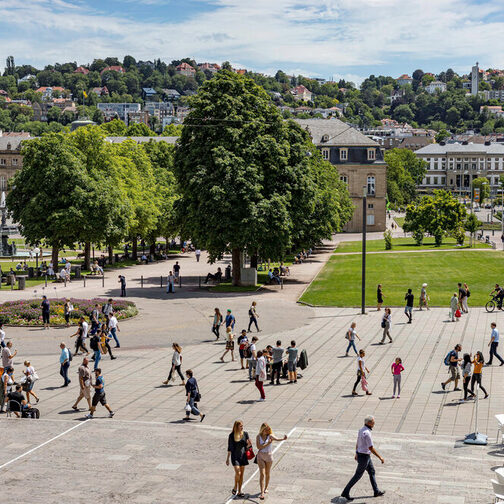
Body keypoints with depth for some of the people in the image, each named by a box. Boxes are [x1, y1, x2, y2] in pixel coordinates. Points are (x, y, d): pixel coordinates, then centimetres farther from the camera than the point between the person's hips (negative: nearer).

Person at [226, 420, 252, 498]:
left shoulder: (245, 433, -1)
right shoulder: (231, 435, -8)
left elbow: (247, 445, 9)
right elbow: (229, 448, -2)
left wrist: (249, 445, -13)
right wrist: (227, 458, -1)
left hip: (243, 456, 3)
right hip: (235, 456, -3)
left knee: (241, 474, 7)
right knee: (238, 473, -15)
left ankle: (239, 492, 17)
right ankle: (235, 488, 9)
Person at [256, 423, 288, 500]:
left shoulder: (270, 436, -6)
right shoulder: (258, 437, -3)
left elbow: (276, 439, -27)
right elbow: (258, 447, -14)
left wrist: (283, 439, -47)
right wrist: (267, 444, -20)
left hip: (269, 456, 1)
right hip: (261, 456, -1)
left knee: (267, 474, 13)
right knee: (262, 474, -9)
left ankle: (266, 488, 37)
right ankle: (262, 493, -13)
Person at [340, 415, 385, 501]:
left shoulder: (361, 430, 1)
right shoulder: (367, 433, -30)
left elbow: (357, 443, 14)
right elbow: (371, 448, -28)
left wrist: (356, 453, 27)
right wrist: (380, 457, -20)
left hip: (360, 454, 9)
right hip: (364, 457, -9)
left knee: (372, 472, 20)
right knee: (358, 475, 2)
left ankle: (376, 491, 31)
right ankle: (346, 492, 10)